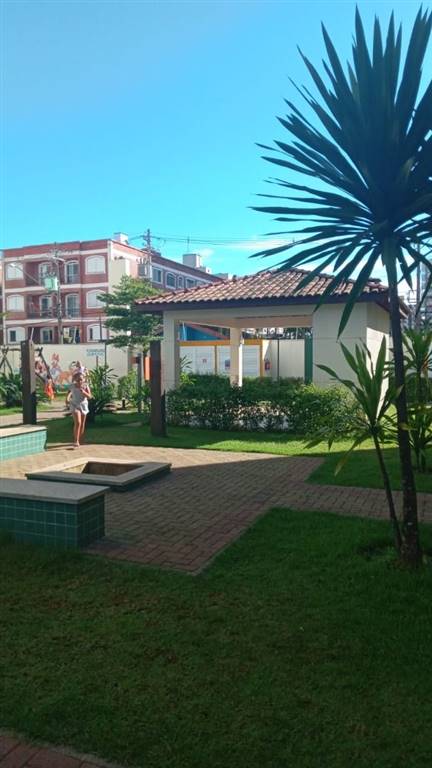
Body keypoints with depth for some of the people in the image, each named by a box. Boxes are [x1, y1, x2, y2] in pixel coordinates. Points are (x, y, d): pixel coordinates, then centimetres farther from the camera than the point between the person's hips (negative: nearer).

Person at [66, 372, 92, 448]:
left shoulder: (86, 386, -6)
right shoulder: (72, 386, -5)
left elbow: (89, 396, -13)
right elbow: (69, 392, 17)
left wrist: (84, 392, -28)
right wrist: (68, 399, 5)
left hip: (83, 405, 2)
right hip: (75, 405, -2)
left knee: (82, 424, 10)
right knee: (78, 423, -18)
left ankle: (80, 440, 24)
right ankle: (76, 441, -18)